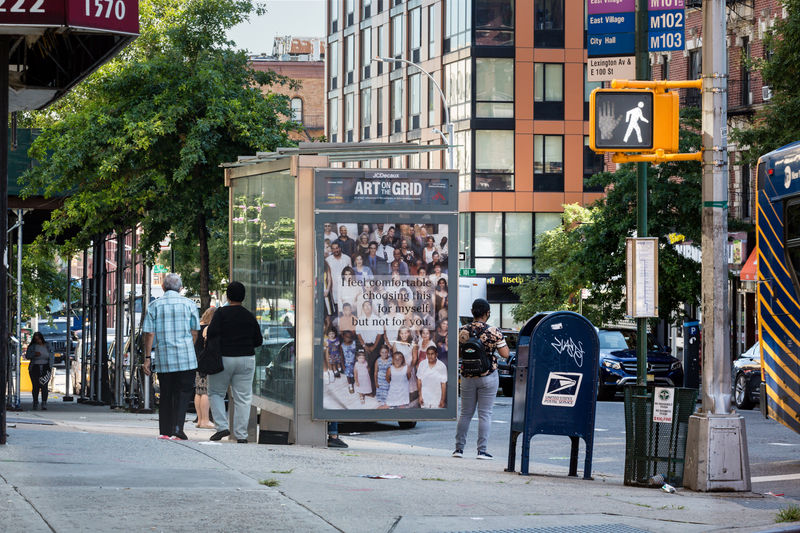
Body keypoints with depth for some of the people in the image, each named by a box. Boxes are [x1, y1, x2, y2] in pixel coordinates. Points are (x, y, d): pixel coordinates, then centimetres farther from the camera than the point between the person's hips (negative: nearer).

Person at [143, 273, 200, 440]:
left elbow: (149, 334, -1)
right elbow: (194, 333, 5)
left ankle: (164, 431, 9)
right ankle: (177, 430, -12)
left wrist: (147, 358, 2)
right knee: (183, 394, 1)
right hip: (186, 358, -1)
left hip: (163, 358, 2)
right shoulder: (189, 304, 3)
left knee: (165, 395, 10)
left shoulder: (154, 306, 4)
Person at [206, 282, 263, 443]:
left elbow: (212, 332, -17)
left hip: (223, 358, -3)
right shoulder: (250, 317, 6)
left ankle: (222, 426, -2)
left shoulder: (221, 313, -6)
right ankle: (241, 435, 2)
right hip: (246, 360, 3)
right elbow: (259, 340, 9)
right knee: (243, 398, 4)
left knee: (216, 393, 13)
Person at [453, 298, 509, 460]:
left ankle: (459, 448, 13)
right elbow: (505, 354, -9)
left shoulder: (463, 331, -2)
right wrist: (500, 340, 6)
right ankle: (482, 450, -1)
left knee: (465, 413, 12)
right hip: (488, 377, -3)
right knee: (485, 414, 1)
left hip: (467, 377, 3)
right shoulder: (494, 332, -12)